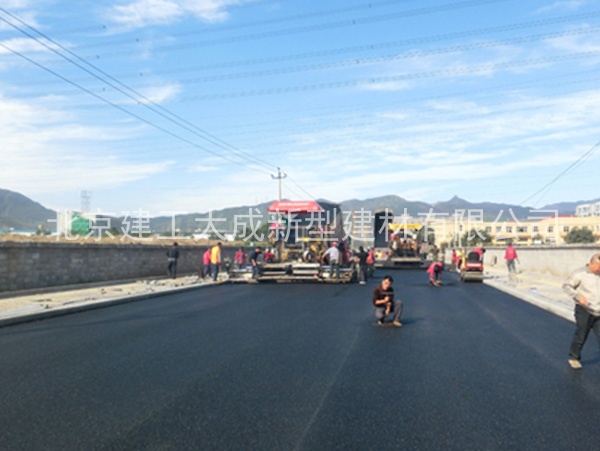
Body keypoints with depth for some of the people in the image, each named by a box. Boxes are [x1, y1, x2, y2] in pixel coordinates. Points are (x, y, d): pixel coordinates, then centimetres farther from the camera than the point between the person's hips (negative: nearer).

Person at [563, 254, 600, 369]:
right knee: (580, 336, 7)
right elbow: (566, 286, -7)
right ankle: (574, 358, 27)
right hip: (584, 311, -4)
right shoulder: (580, 273, -9)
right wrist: (578, 296, -20)